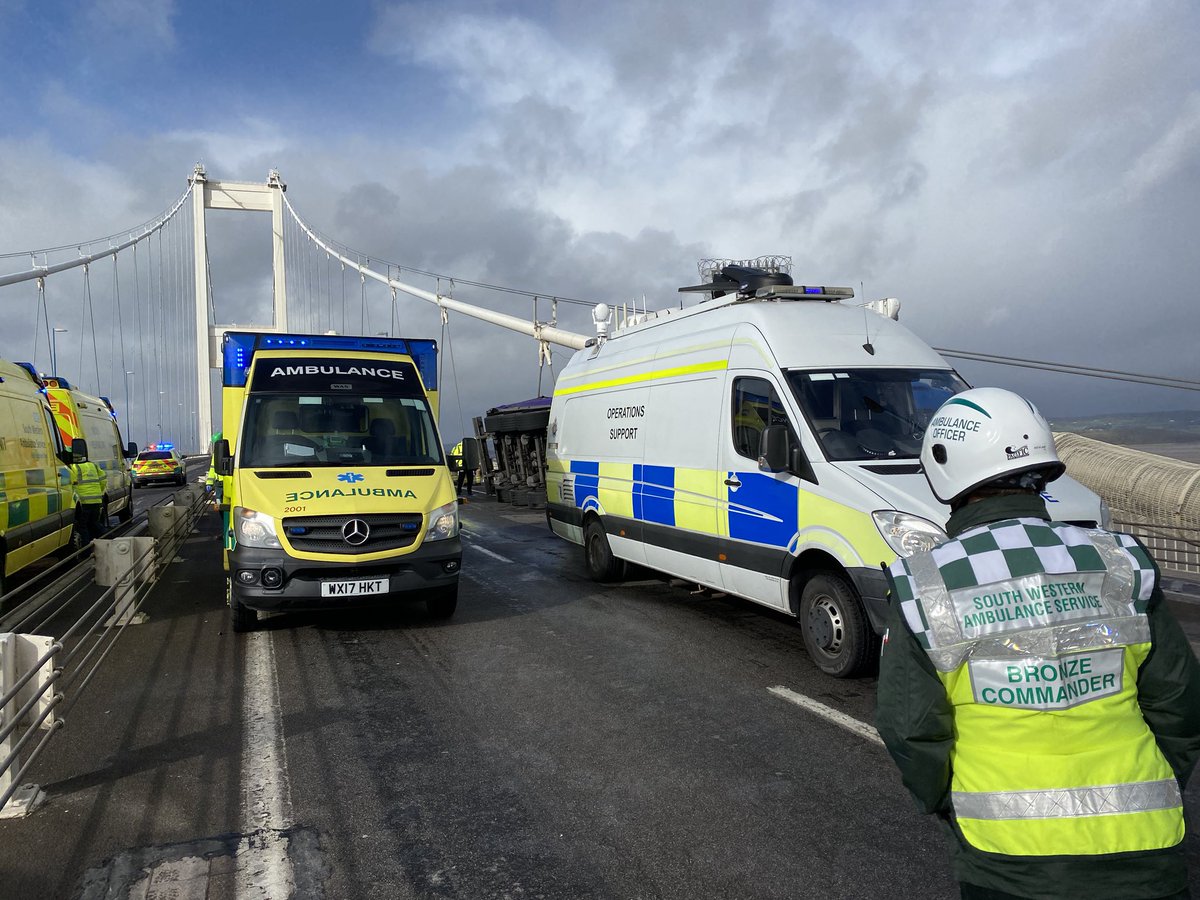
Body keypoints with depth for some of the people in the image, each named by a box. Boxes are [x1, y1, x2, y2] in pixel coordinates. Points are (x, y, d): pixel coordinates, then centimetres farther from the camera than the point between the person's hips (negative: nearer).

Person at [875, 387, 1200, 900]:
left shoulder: (925, 589, -9)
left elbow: (910, 730, -7)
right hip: (1140, 851, 2)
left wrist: (951, 810, 10)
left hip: (1003, 857, -1)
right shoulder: (1120, 565, -1)